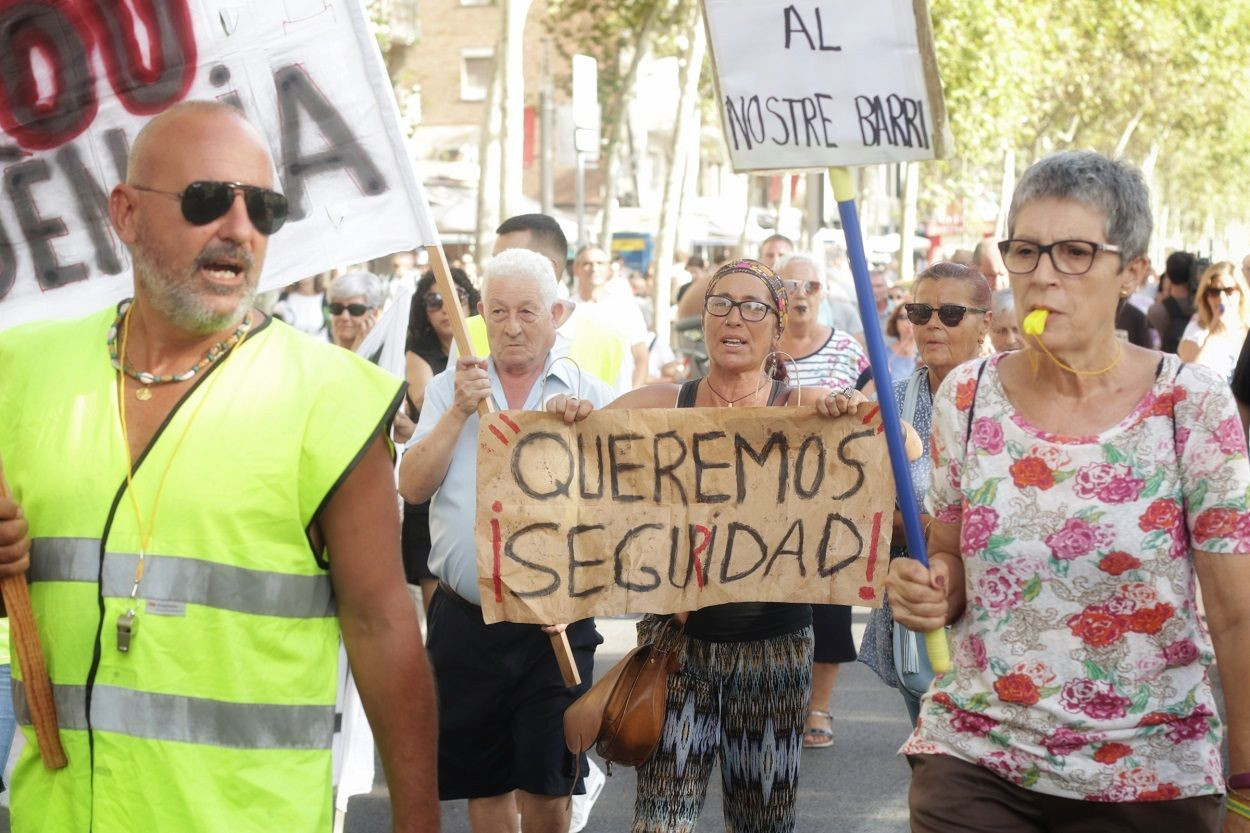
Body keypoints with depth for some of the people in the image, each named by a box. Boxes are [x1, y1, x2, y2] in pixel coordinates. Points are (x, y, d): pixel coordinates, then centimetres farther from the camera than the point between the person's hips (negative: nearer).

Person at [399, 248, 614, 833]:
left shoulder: (591, 398, 1)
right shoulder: (449, 389, 7)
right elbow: (412, 487, -4)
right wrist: (460, 411, -14)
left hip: (554, 624, -1)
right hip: (465, 621, 2)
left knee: (546, 784, 1)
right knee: (484, 781, 10)